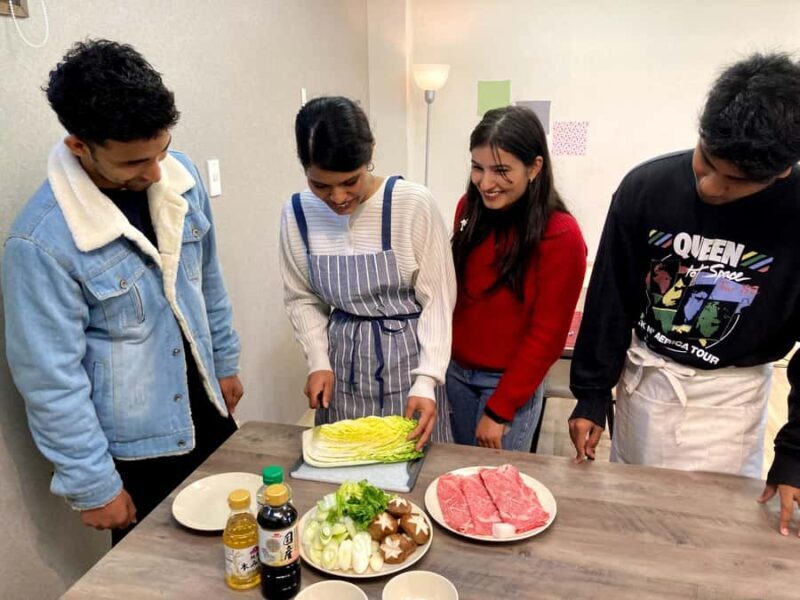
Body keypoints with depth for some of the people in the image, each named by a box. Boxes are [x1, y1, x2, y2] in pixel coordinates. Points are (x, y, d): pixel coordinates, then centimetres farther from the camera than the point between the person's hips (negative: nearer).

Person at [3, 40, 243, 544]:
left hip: (206, 406, 5)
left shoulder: (181, 175, -8)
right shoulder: (41, 240, -25)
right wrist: (93, 488, -11)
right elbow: (51, 382, -18)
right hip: (134, 448, -5)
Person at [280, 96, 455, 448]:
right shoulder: (297, 213, -6)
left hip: (408, 354, -3)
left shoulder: (413, 204, -18)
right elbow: (301, 298, 5)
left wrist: (426, 380, -18)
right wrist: (318, 361, -6)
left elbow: (438, 299, -12)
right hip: (342, 356, 3)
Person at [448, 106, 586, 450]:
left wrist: (500, 409, -13)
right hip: (456, 370, 5)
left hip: (511, 383, -5)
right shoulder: (469, 207, -3)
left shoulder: (560, 236, -19)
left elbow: (546, 336, -15)